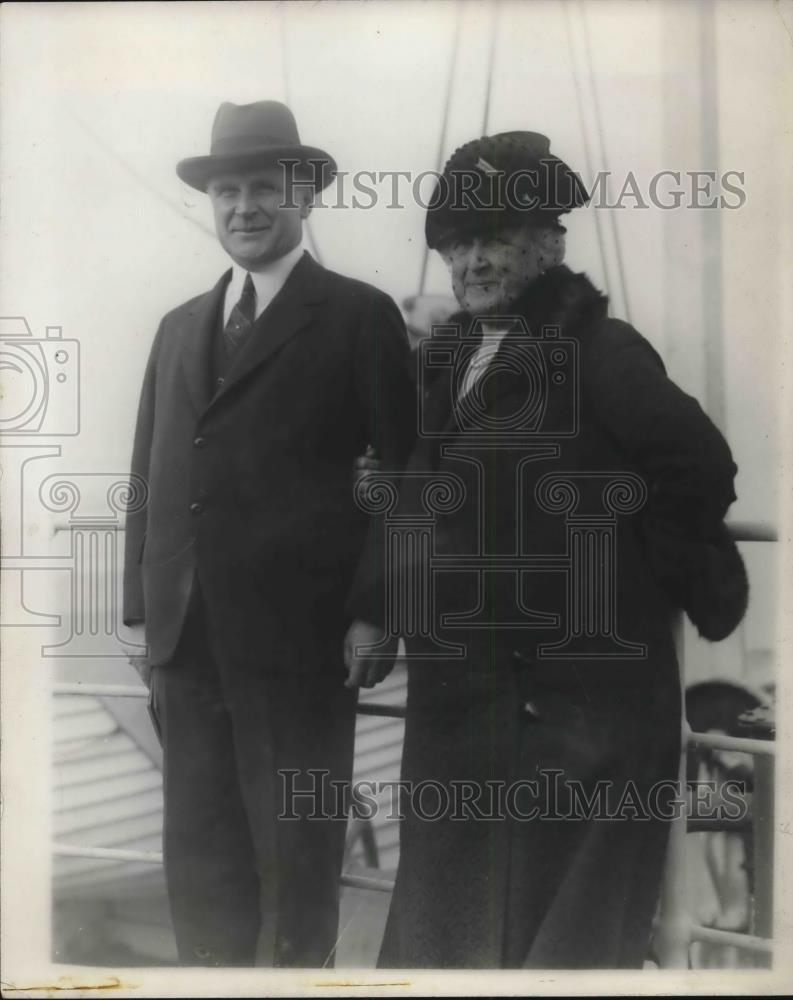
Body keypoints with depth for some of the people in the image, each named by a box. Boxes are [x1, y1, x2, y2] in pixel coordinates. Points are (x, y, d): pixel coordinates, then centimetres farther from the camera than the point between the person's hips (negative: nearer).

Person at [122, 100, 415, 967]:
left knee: (296, 860, 4)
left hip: (296, 637, -5)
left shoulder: (358, 317, 0)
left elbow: (402, 471, -2)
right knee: (198, 859, 10)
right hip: (186, 637, 5)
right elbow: (151, 476, 15)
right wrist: (146, 609, 8)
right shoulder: (180, 327, 17)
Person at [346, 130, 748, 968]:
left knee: (566, 928, 4)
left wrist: (619, 585, -7)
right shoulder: (450, 357, 11)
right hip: (457, 694, 7)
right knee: (443, 915, 16)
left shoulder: (601, 353, -12)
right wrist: (374, 611, 10)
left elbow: (700, 470, -17)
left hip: (576, 703, -7)